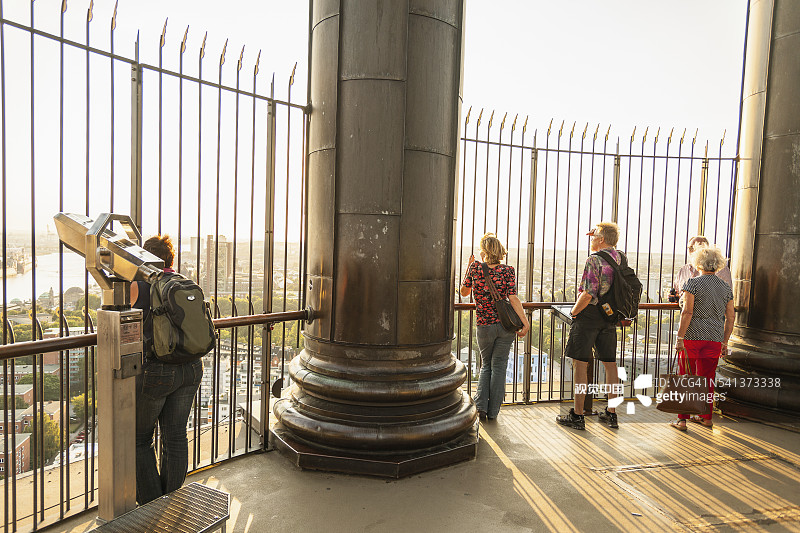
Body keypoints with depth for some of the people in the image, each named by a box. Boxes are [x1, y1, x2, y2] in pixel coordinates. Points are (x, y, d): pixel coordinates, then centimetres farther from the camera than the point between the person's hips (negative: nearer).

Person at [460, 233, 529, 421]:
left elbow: (464, 292, 6)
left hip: (484, 326, 0)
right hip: (505, 325, 0)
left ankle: (481, 405, 8)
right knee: (498, 366, 10)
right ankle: (492, 411, 15)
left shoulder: (475, 267, -6)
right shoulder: (508, 270, -6)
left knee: (486, 365, 19)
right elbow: (513, 299, -13)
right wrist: (525, 323, -9)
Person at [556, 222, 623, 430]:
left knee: (580, 364, -1)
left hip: (589, 314, -8)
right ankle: (611, 413, 22)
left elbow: (588, 294, -21)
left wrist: (574, 311, -7)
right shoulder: (620, 257, 6)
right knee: (610, 363, 13)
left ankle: (577, 415, 3)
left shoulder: (594, 260, -16)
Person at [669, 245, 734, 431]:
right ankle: (706, 417, 26)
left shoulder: (693, 283, -7)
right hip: (714, 339, 4)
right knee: (707, 379, 16)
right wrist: (725, 342, 18)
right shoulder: (726, 287, 9)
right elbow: (730, 318, 10)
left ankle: (682, 420, 5)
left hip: (692, 337, -4)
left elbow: (687, 312, -13)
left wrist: (680, 337, -11)